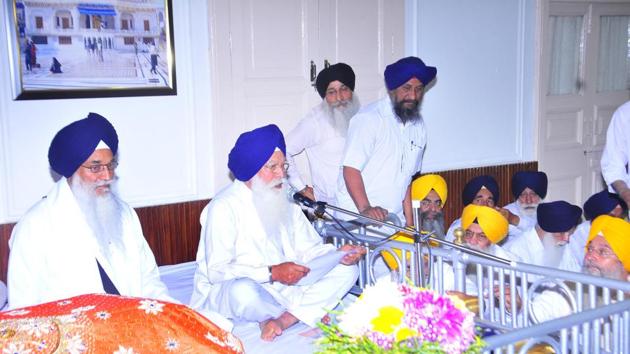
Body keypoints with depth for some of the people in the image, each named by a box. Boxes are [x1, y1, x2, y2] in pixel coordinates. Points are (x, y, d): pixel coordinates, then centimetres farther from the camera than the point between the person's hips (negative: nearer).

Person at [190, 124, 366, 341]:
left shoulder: (285, 204, 10)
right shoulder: (225, 207, -14)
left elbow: (308, 249, 7)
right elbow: (216, 271, -21)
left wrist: (337, 254, -14)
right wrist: (272, 273, -27)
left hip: (285, 286, 7)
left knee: (347, 269, -6)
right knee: (243, 291, -43)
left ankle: (282, 320, -24)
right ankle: (308, 313, -11)